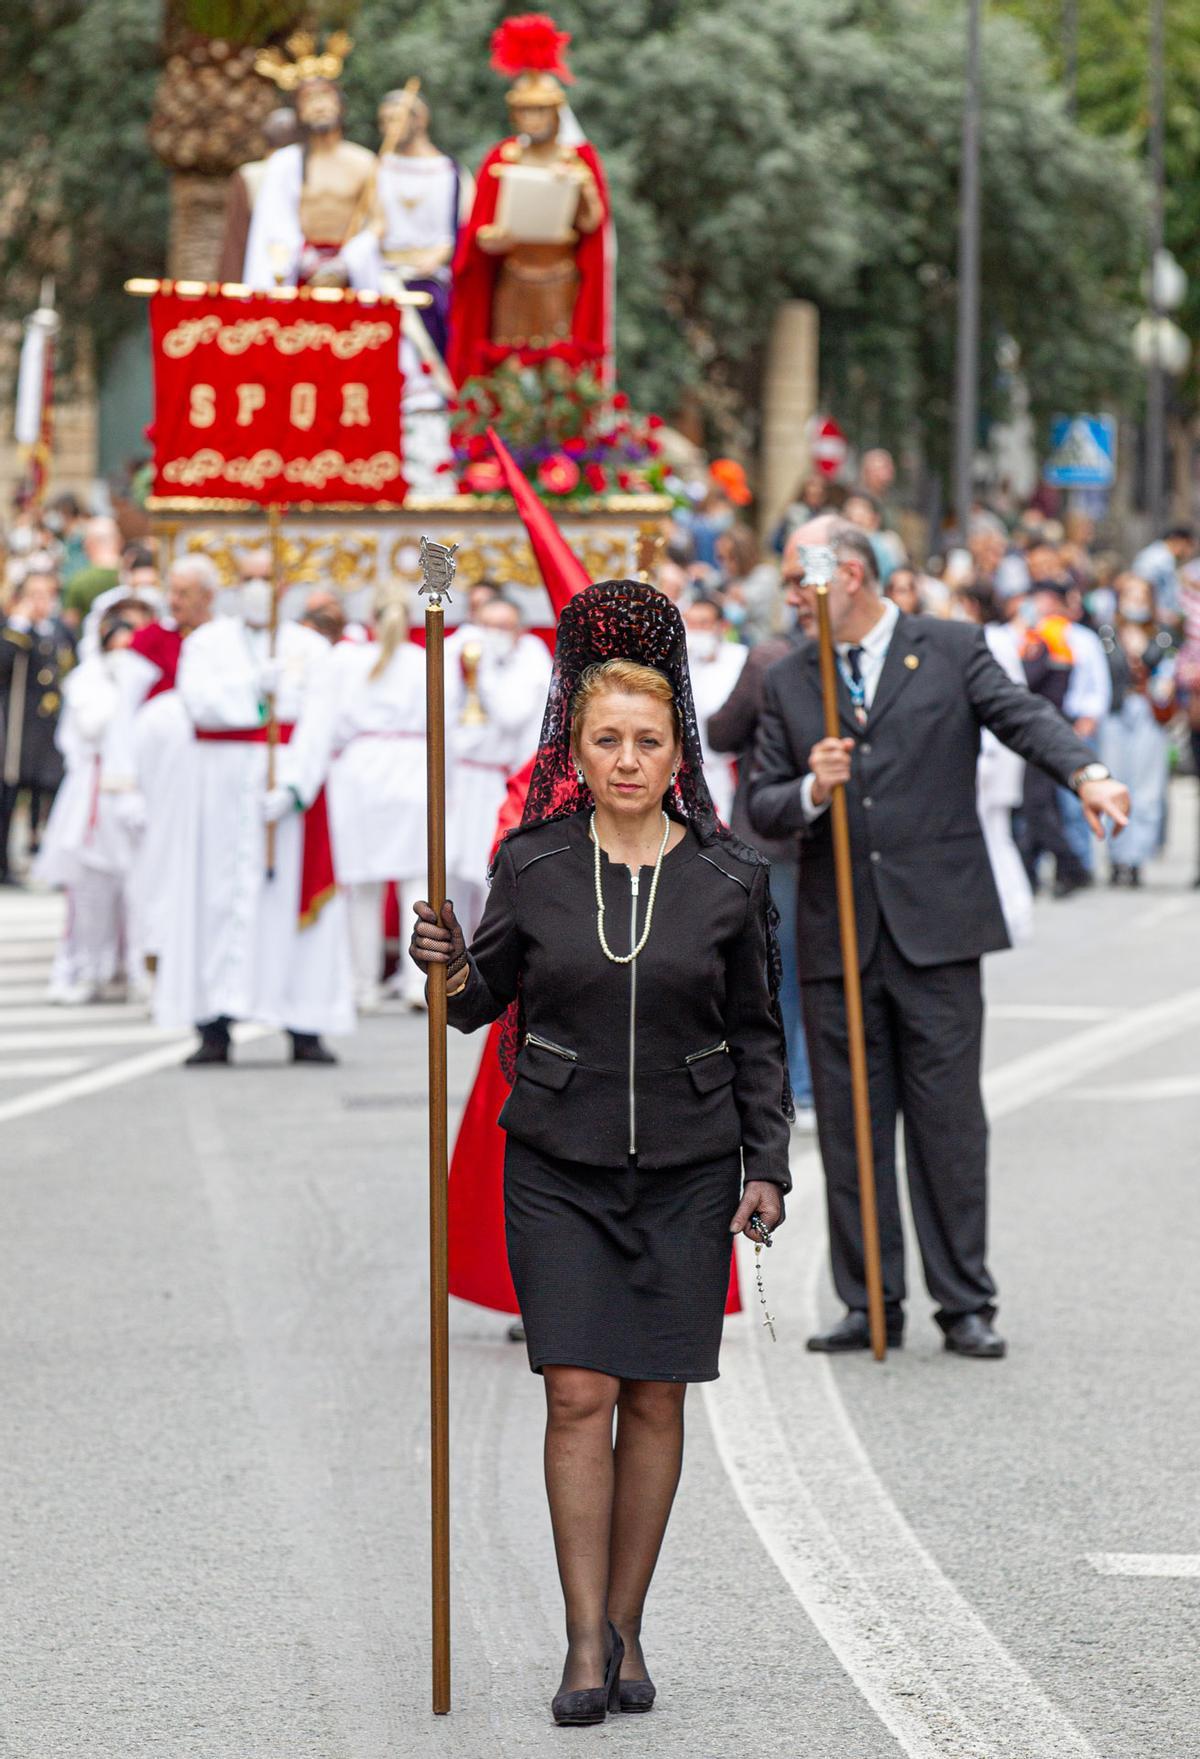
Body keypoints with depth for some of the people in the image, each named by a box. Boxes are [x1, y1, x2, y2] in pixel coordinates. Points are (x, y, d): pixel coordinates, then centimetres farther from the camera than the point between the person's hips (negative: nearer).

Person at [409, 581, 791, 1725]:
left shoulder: (727, 878, -1)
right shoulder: (530, 864, -2)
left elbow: (754, 1032, 6)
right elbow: (485, 1002, 8)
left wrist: (767, 1165, 1)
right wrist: (449, 968, -14)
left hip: (687, 1172, 1)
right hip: (558, 1168, -1)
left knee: (655, 1403, 4)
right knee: (578, 1396, -7)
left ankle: (625, 1629, 16)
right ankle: (586, 1644, -3)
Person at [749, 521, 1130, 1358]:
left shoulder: (952, 650, 4)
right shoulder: (789, 681, 13)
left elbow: (1024, 716, -11)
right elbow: (761, 806, 10)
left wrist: (1087, 772, -31)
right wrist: (810, 793, -13)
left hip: (936, 927, -3)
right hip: (836, 936, 3)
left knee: (949, 1120, -1)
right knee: (850, 1126, 5)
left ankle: (966, 1303, 6)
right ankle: (871, 1304, 13)